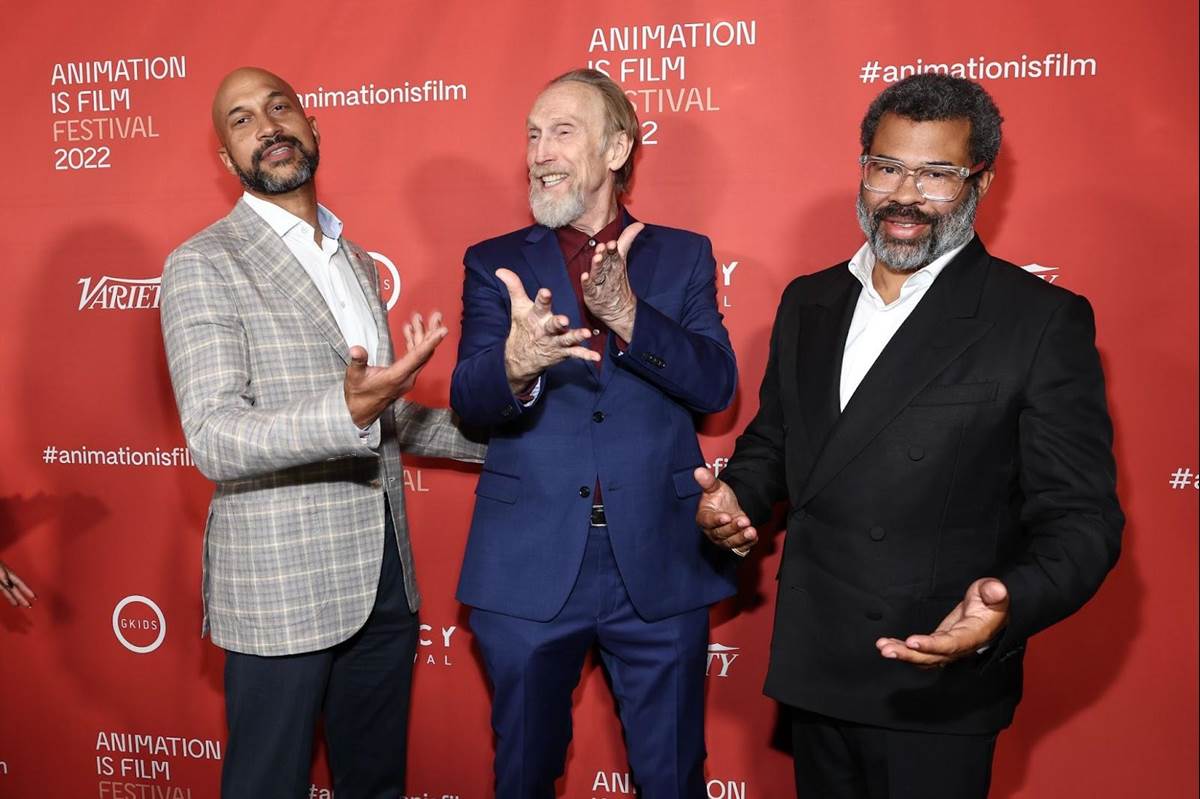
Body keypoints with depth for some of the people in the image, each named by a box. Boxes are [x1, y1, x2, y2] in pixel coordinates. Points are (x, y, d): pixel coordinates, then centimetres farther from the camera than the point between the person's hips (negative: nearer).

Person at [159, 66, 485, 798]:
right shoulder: (202, 265, -9)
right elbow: (215, 441, -19)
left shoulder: (358, 262, 14)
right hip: (283, 589, -6)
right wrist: (350, 412, -35)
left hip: (386, 577, 6)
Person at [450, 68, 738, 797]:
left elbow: (716, 384, -7)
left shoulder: (683, 256, 6)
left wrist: (628, 314, -22)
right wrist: (515, 366, -31)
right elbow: (469, 401, -8)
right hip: (529, 569, 0)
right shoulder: (495, 264, 5)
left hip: (660, 565, 0)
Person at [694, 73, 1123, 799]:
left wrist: (1008, 606, -30)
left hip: (937, 692, -5)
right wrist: (738, 498, -5)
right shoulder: (808, 302, 7)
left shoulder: (1042, 321, -11)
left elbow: (1080, 516, -12)